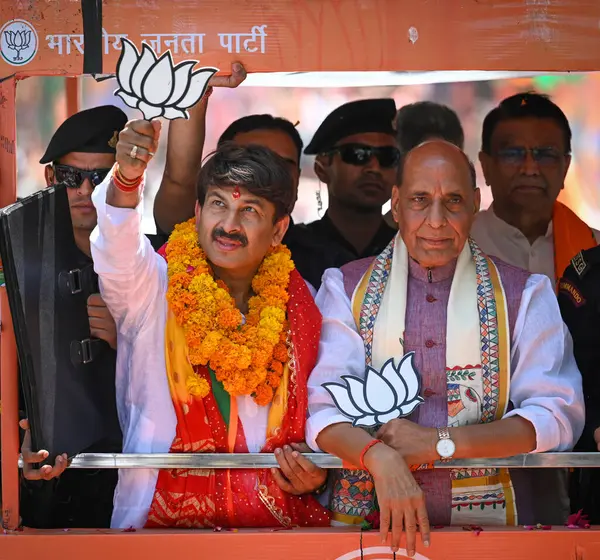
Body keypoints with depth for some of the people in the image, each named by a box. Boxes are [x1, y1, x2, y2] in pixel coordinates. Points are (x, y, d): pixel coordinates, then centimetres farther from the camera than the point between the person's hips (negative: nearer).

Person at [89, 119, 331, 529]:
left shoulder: (298, 305, 11)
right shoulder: (152, 288, 0)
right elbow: (119, 250, -22)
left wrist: (313, 473, -1)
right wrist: (128, 177, -41)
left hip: (277, 519, 3)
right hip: (162, 518, -3)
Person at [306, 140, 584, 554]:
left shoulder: (525, 294, 10)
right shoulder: (346, 288, 10)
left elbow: (559, 416, -1)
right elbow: (322, 406, -1)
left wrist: (439, 442, -11)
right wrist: (379, 456, -22)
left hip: (491, 518, -1)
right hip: (371, 519, 1)